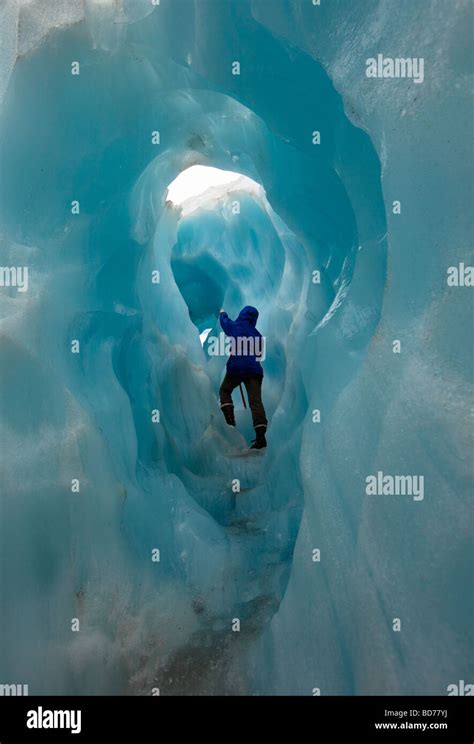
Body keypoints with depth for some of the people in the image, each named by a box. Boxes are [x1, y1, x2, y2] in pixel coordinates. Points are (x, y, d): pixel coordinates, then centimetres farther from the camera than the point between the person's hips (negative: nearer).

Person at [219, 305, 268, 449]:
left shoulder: (234, 327, 3)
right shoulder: (257, 334, 11)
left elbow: (224, 320, 25)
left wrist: (222, 313, 46)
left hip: (236, 368, -2)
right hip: (254, 370, 2)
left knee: (225, 391, 23)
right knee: (256, 400, -4)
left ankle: (230, 419, 5)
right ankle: (260, 435, -14)